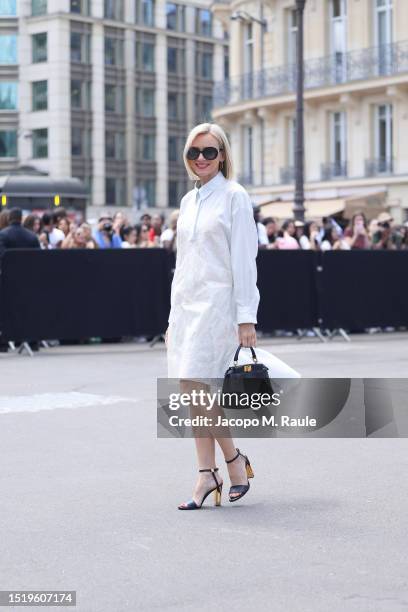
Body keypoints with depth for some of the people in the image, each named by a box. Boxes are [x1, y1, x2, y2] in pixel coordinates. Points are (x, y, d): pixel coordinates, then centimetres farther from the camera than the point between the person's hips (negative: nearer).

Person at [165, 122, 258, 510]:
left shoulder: (234, 196, -4)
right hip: (186, 303, 7)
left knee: (195, 387, -14)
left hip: (217, 303, -7)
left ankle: (234, 460, 4)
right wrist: (173, 316, 17)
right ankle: (207, 473, 10)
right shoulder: (188, 201, 16)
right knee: (192, 393, 4)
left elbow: (243, 259, -9)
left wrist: (246, 317, -14)